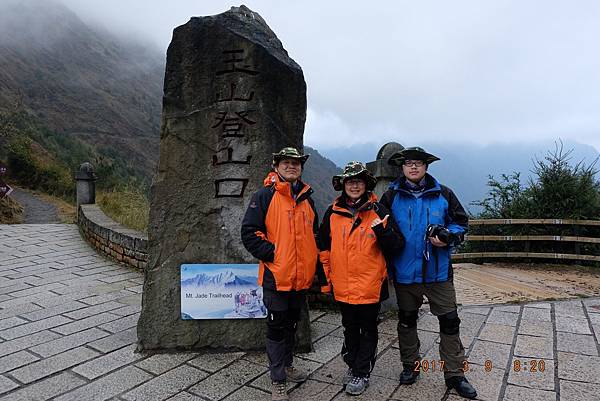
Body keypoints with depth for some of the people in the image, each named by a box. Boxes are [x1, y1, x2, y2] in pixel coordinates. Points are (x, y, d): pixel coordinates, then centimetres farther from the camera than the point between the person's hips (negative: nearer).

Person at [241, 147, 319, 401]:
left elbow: (314, 234, 22)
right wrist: (271, 253, -17)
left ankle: (287, 366, 39)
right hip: (276, 276, -6)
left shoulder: (307, 199, 12)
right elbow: (249, 232, -13)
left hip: (302, 277, 6)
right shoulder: (265, 196, -7)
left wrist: (313, 263, 12)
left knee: (291, 323, 21)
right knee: (277, 327, 4)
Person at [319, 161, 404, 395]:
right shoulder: (333, 212, 0)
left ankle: (362, 373, 29)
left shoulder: (378, 211, -7)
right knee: (350, 328, 20)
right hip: (343, 286, 3)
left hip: (370, 285, -3)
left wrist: (382, 230, -27)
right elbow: (323, 245, 11)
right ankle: (352, 365, 40)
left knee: (368, 330, 13)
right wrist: (326, 275, 11)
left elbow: (396, 246, -9)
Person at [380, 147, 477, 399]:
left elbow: (461, 223, 5)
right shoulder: (391, 196, -2)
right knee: (407, 320, 14)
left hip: (438, 271, 0)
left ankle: (455, 374, 20)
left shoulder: (443, 194, -1)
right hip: (404, 272, 0)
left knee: (449, 321, 4)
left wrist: (447, 237, -15)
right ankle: (410, 366, 33)